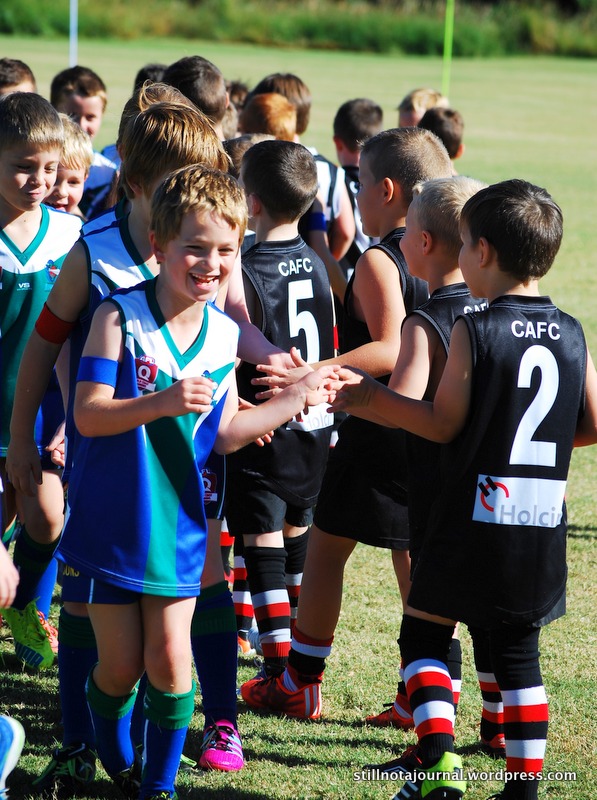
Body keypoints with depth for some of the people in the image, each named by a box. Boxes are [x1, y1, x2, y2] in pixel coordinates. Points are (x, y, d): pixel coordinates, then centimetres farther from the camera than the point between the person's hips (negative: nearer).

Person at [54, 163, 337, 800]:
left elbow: (224, 433, 7)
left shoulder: (223, 334, 1)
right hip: (115, 519, -3)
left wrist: (295, 399, 5)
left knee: (170, 660, 0)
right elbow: (88, 414, -20)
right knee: (120, 664, 5)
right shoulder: (120, 317, -14)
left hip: (176, 523, 3)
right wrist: (162, 402, -33)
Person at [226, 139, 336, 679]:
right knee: (298, 540, 20)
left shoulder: (247, 273, -16)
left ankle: (280, 673, -3)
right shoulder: (317, 265, 4)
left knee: (263, 551, -1)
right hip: (315, 431, 7)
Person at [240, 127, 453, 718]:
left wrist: (313, 374, -33)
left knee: (326, 548, 7)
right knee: (415, 557, 13)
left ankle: (300, 684, 14)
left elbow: (390, 349, -27)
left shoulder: (378, 261, -16)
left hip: (377, 427, -7)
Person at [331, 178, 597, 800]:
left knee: (423, 634, 9)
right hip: (543, 531, 5)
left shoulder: (473, 332, -13)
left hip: (473, 521, -5)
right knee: (517, 652, 15)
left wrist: (371, 396, 2)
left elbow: (442, 424, -9)